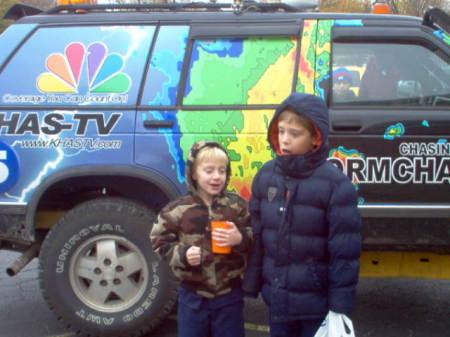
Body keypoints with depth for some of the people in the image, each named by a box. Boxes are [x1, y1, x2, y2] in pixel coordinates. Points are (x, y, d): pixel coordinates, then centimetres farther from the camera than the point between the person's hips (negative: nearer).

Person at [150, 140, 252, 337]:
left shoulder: (237, 205, -3)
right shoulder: (178, 209, -7)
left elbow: (254, 239, 0)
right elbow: (159, 241, 0)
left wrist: (241, 239, -21)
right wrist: (182, 254, -15)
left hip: (229, 294, 1)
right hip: (192, 296, 0)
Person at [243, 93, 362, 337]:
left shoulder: (335, 183, -15)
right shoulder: (266, 175, -1)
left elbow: (345, 250, -13)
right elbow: (256, 236, 5)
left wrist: (340, 306, -12)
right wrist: (251, 286, 6)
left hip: (317, 301, -4)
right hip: (277, 298, 4)